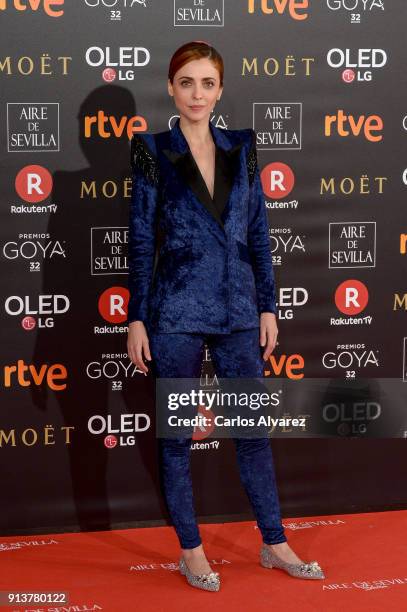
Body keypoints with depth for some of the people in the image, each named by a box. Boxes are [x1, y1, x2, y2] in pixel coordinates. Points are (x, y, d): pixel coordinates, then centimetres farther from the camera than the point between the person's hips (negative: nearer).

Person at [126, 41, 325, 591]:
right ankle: (191, 550, 19)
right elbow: (141, 241, -2)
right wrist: (136, 319, -5)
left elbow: (258, 233, 10)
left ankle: (274, 544, 22)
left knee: (254, 429, 9)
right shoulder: (154, 152, -3)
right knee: (177, 434, 6)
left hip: (238, 309, 3)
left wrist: (268, 305, 6)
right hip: (176, 312, -3)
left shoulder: (242, 148, 7)